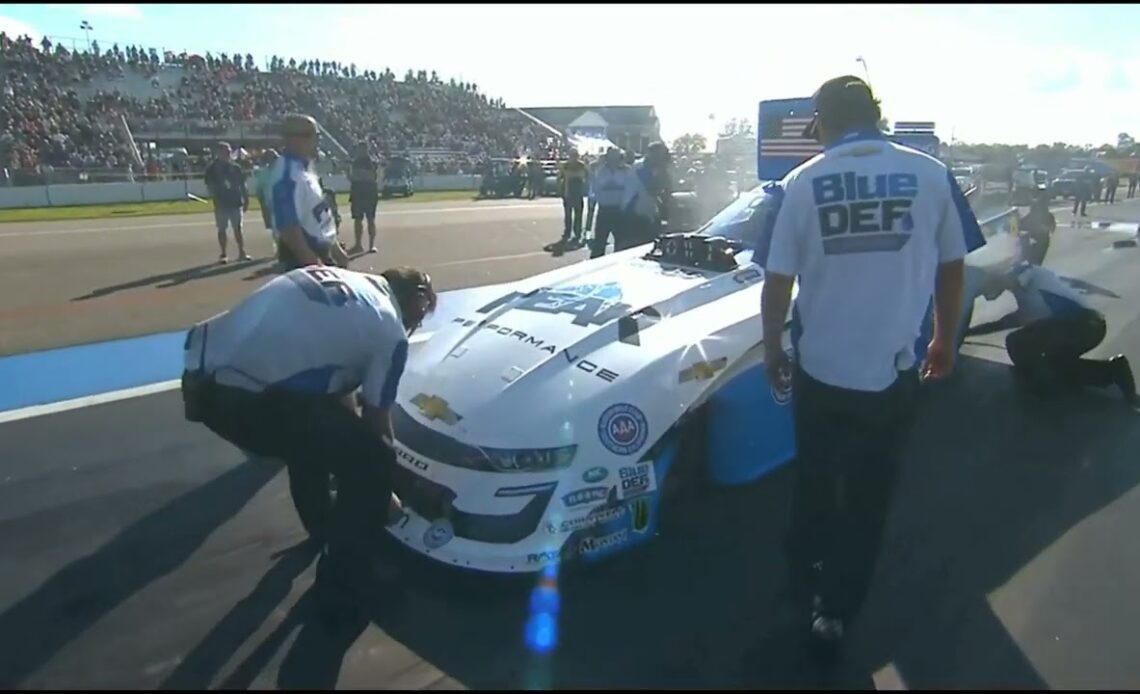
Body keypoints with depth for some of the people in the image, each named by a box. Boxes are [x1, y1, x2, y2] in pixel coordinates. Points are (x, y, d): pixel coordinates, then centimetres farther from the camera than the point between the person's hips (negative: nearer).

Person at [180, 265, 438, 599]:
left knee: (313, 426, 33)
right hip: (249, 397, -9)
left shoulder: (337, 277, 24)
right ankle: (345, 579, 22)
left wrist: (347, 432, 42)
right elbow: (376, 421, 12)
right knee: (371, 460, 8)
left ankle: (324, 528, 51)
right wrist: (385, 495, 28)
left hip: (202, 377, 9)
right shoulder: (389, 330, 2)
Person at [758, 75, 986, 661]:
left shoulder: (801, 183, -5)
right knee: (867, 498, 15)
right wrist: (945, 342, 19)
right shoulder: (931, 175, -2)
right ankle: (833, 612, 21)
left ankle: (805, 580, 41)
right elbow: (950, 268, 5)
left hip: (817, 367, 0)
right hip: (891, 370, 0)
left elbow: (777, 282, -4)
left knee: (813, 483, 22)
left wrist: (772, 350, 10)